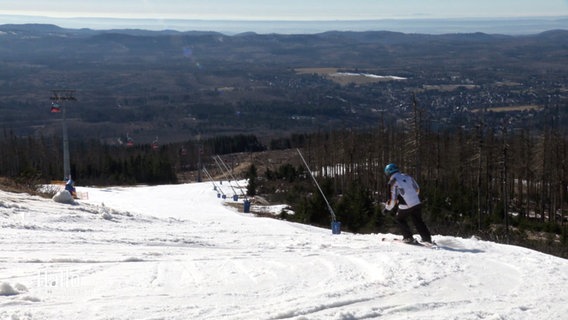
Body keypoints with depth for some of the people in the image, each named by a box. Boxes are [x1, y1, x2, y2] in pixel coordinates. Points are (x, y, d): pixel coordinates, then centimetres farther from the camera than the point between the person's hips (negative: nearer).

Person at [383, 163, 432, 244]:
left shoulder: (392, 182, -8)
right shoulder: (407, 177, 9)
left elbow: (393, 199, -9)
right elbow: (417, 189, 17)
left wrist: (387, 208, 6)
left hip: (405, 207, -5)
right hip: (417, 203, 5)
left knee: (400, 219, 21)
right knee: (418, 221, 21)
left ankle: (408, 237, 16)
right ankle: (427, 238, 18)